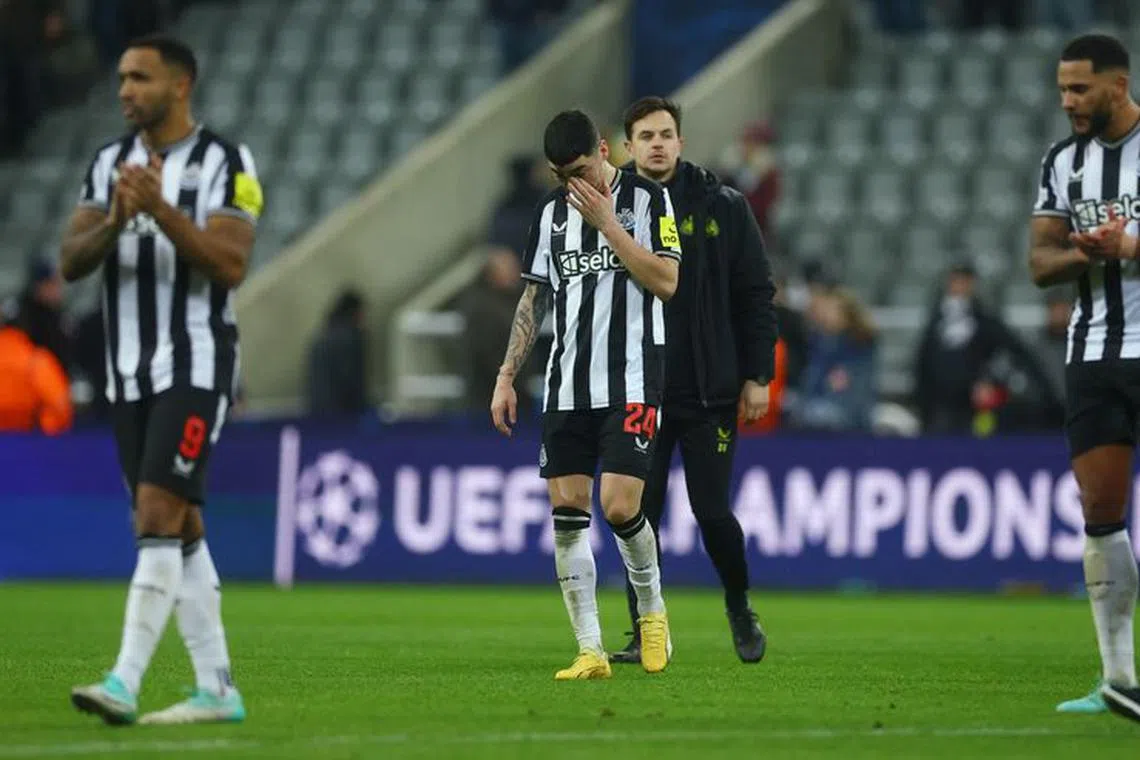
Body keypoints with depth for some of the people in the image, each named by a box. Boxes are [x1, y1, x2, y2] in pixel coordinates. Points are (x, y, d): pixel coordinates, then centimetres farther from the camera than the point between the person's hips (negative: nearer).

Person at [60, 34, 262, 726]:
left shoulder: (225, 164, -7)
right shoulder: (109, 163, 11)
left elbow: (229, 266, -16)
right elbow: (71, 264, 3)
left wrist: (161, 209, -25)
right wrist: (115, 220, -15)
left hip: (196, 366, -7)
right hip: (129, 372, 7)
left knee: (159, 515, -16)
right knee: (180, 532, 9)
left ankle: (125, 682, -21)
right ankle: (217, 689, 14)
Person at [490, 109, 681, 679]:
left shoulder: (646, 198, -2)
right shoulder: (551, 210, 12)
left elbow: (665, 282, -11)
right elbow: (534, 298, 17)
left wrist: (607, 224, -13)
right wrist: (506, 377, 11)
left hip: (631, 381, -5)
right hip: (567, 385, 5)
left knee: (620, 506, -14)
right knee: (566, 513, -3)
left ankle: (652, 608, 13)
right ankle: (590, 651, 0)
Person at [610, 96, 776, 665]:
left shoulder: (722, 207, 1)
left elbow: (756, 294, 3)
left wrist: (756, 376, -2)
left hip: (708, 393, -1)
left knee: (712, 512, -2)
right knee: (640, 516, 0)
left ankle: (739, 609, 23)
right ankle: (646, 636, 10)